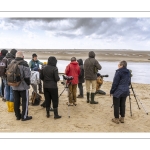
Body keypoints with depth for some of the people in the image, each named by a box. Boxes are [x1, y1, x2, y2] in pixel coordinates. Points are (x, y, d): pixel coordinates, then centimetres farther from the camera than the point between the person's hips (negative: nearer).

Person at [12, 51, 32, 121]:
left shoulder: (12, 63, 6)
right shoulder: (24, 64, -16)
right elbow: (27, 76, -18)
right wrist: (28, 84, -5)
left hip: (14, 86, 6)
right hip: (23, 86, -6)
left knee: (16, 101, 13)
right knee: (25, 101, 5)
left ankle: (18, 115, 23)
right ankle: (24, 116, 11)